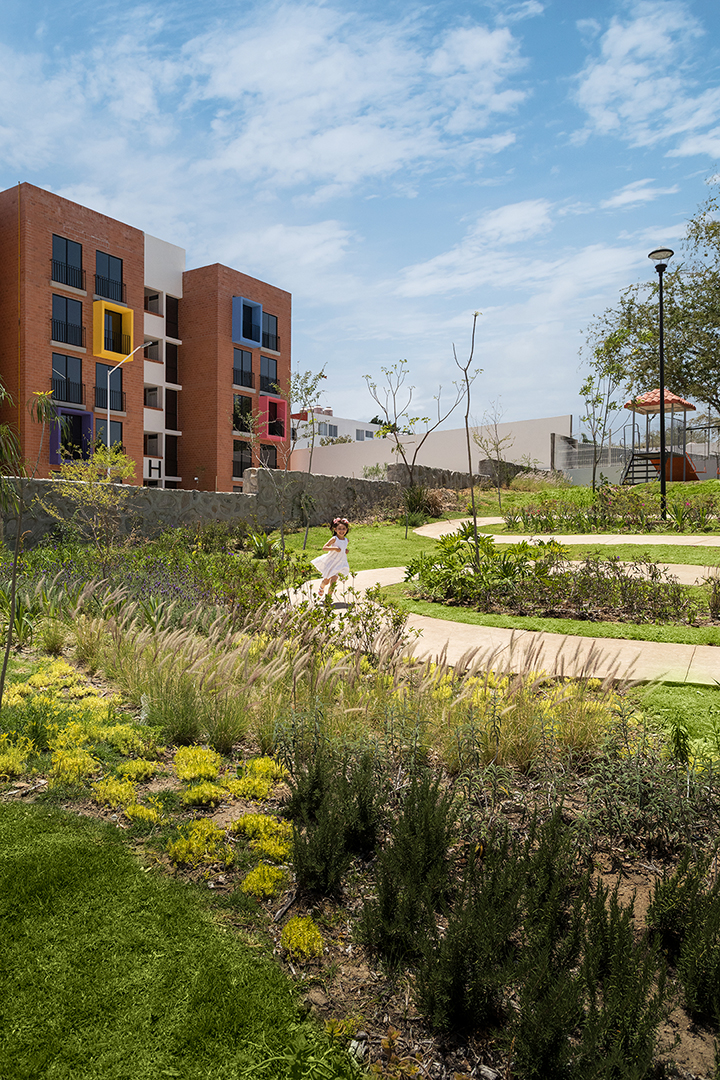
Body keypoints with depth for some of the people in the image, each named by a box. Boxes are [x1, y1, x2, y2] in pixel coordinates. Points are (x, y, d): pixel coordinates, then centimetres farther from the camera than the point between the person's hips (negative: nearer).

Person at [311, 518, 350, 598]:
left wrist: (346, 551, 3)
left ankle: (329, 595, 5)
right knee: (326, 580, 11)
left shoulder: (346, 540, 4)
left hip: (340, 563, 3)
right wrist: (334, 548, -29)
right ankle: (321, 588, 44)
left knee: (333, 581, -10)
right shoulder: (334, 539, -14)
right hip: (330, 562, -3)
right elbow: (324, 548, -19)